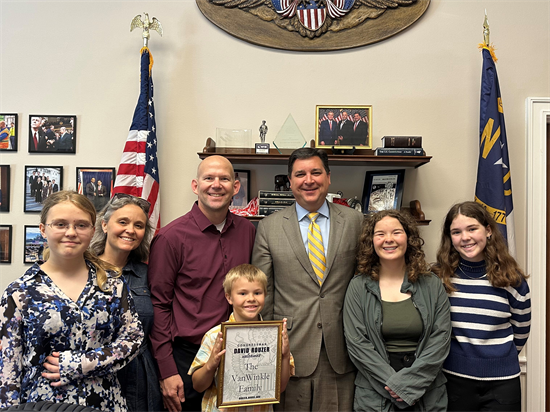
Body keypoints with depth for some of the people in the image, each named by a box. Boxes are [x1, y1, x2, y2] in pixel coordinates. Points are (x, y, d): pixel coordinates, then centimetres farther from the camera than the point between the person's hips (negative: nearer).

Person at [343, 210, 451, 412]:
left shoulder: (431, 285, 0)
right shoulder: (359, 287, -4)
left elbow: (441, 337, -5)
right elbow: (356, 342, -8)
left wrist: (408, 381, -14)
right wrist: (393, 383, -15)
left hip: (426, 393, 1)